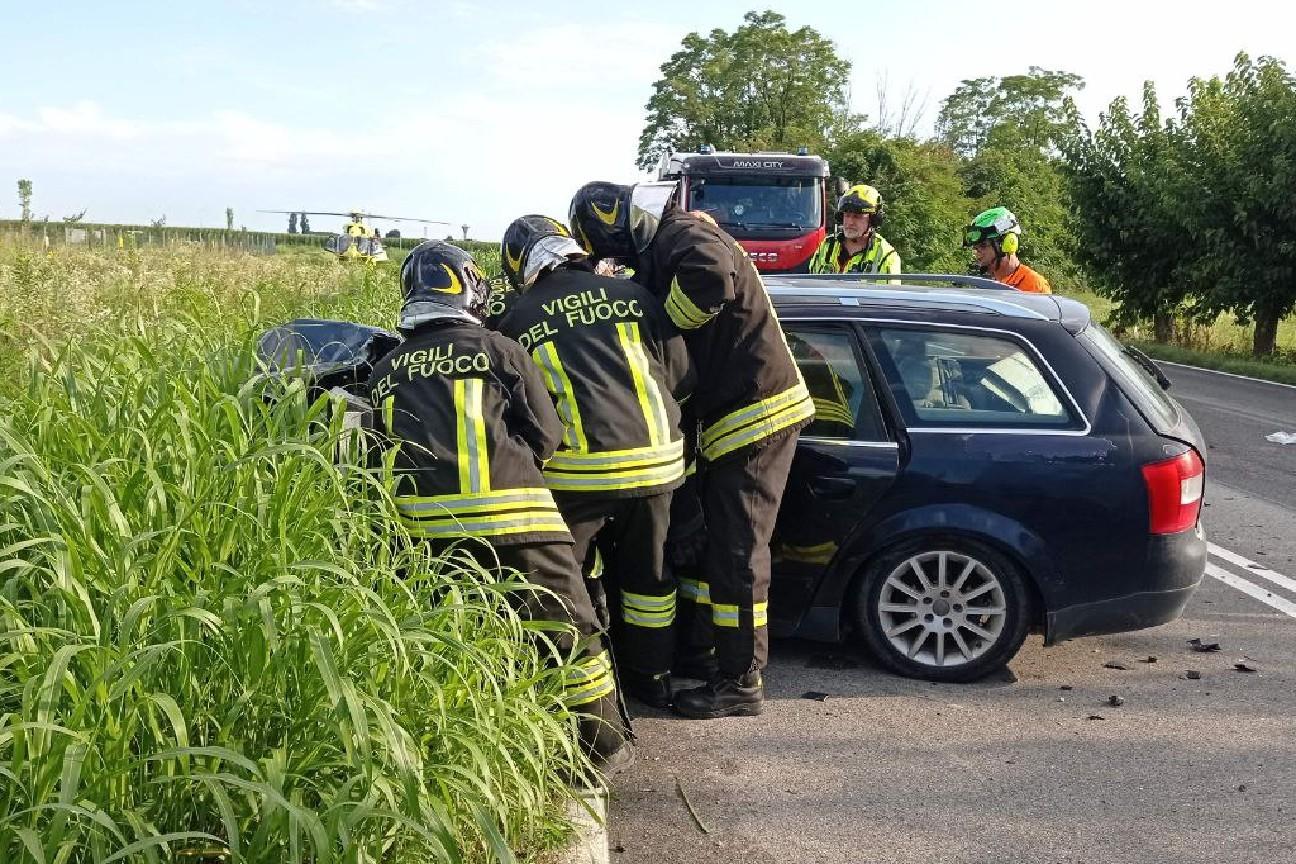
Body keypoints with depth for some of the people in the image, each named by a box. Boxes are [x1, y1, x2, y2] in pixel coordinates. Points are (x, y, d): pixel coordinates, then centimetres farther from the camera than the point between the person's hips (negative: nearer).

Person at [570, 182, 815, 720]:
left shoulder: (679, 234, -16)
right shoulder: (659, 255, 17)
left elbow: (712, 273, -37)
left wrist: (666, 321, -22)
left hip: (756, 412, -10)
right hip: (731, 416, 10)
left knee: (735, 550, -5)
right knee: (714, 539, 18)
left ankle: (740, 683, 3)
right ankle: (714, 647, 31)